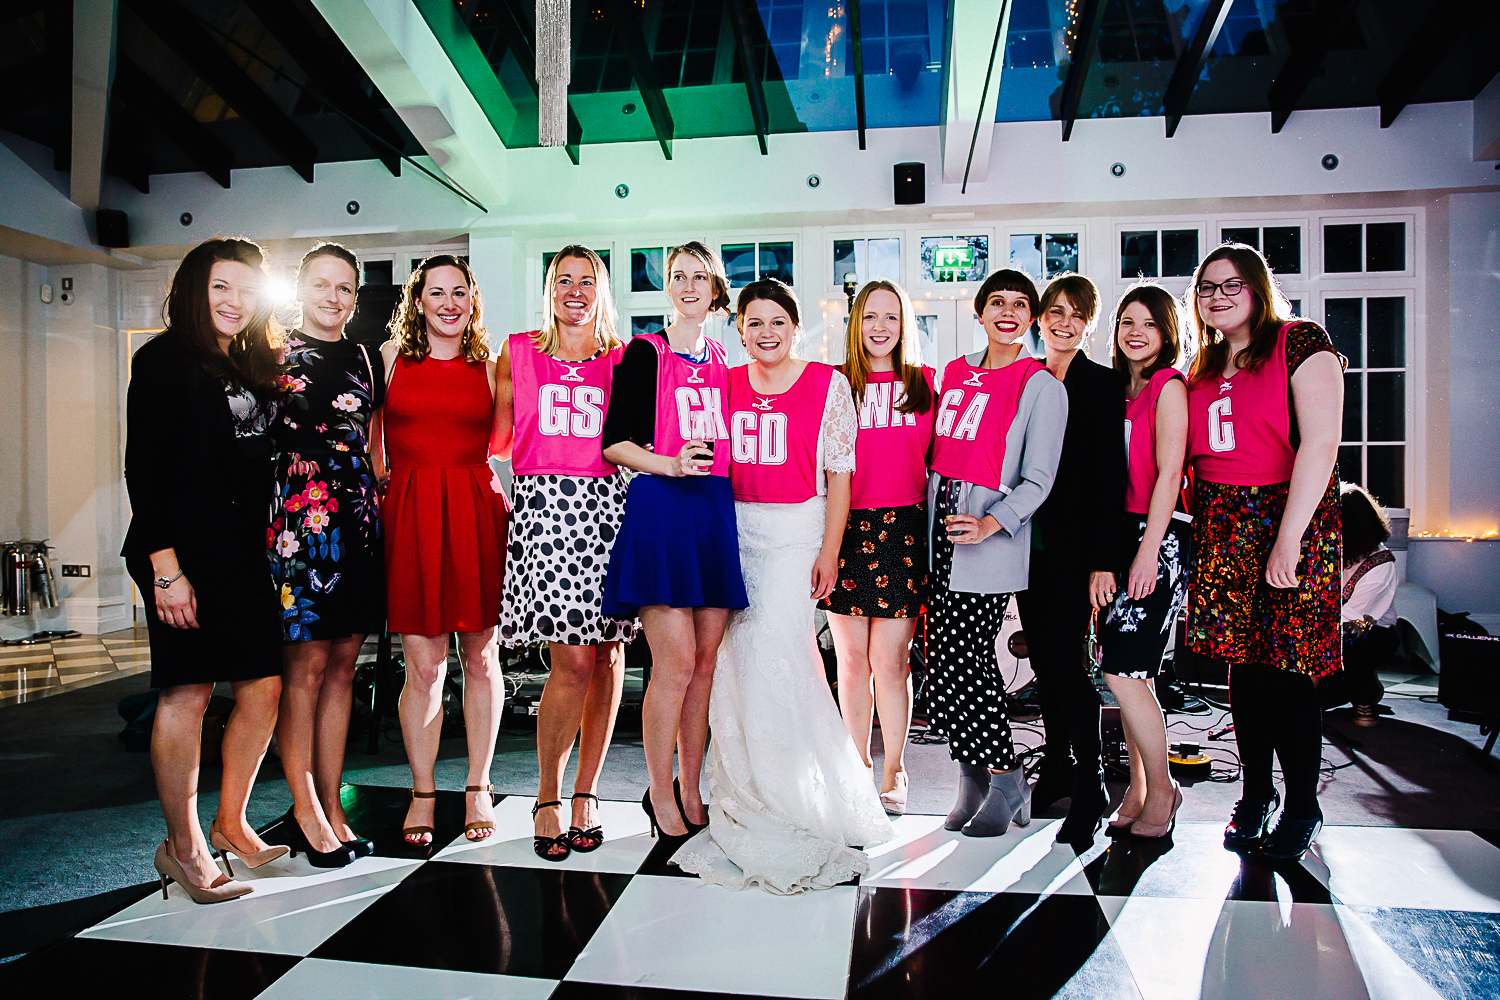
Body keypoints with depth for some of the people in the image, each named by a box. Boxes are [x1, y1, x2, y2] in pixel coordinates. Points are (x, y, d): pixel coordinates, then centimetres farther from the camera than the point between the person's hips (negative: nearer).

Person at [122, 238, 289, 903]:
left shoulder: (259, 364, 17)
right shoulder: (164, 360, -2)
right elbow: (144, 469, -9)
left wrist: (273, 547, 10)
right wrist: (165, 566, -16)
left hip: (248, 551, 7)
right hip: (185, 553, -6)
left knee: (265, 685, 4)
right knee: (188, 692, -2)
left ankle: (230, 823, 21)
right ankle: (184, 847, 12)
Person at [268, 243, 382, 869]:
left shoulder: (366, 360, 18)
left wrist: (377, 494, 12)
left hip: (358, 515, 5)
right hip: (298, 511, -5)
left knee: (342, 664, 7)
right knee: (305, 663, -5)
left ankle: (332, 805, 16)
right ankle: (305, 811, 7)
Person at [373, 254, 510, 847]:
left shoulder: (489, 368, 11)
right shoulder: (391, 356, 11)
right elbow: (372, 442, 12)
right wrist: (377, 489, 4)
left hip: (478, 514, 1)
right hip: (410, 514, -1)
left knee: (480, 658, 6)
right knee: (423, 666, 0)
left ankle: (478, 788, 21)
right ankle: (422, 794, 17)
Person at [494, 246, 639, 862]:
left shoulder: (622, 359, 15)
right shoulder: (518, 352, 15)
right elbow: (498, 438, 17)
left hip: (607, 504, 2)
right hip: (544, 503, -2)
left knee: (606, 654, 1)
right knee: (571, 661, -11)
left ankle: (585, 794, 16)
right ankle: (548, 799, 7)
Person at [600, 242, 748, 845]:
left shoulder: (721, 359, 17)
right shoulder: (644, 353, 2)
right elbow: (614, 443, -4)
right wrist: (670, 464, -18)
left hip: (716, 510, 5)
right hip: (660, 508, -5)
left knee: (705, 662, 7)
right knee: (676, 663, -8)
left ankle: (690, 793, 20)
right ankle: (660, 796, 11)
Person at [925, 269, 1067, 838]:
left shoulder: (1041, 386, -2)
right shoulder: (955, 372, 15)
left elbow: (1038, 480, -7)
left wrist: (991, 523, -22)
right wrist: (927, 523, 13)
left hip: (991, 542, -6)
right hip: (940, 534, 6)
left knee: (964, 663, -6)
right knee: (943, 663, 5)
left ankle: (1005, 781, 13)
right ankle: (973, 780, 20)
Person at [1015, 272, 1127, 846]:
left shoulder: (1103, 384, -2)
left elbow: (1110, 474, -9)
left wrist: (1102, 559, -14)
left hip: (1074, 546, -5)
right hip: (1028, 542, 5)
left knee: (1068, 661, -5)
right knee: (1043, 661, 12)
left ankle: (1089, 787, 8)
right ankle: (1058, 767, 27)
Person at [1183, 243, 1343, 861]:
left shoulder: (1300, 342, -4)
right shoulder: (1202, 368, 15)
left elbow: (1320, 445, -14)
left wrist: (1288, 539, -19)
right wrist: (1198, 521, 3)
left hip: (1289, 519, -5)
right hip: (1223, 527, 6)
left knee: (1286, 669, -4)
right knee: (1243, 664, 9)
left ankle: (1302, 810, 12)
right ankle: (1255, 797, 22)